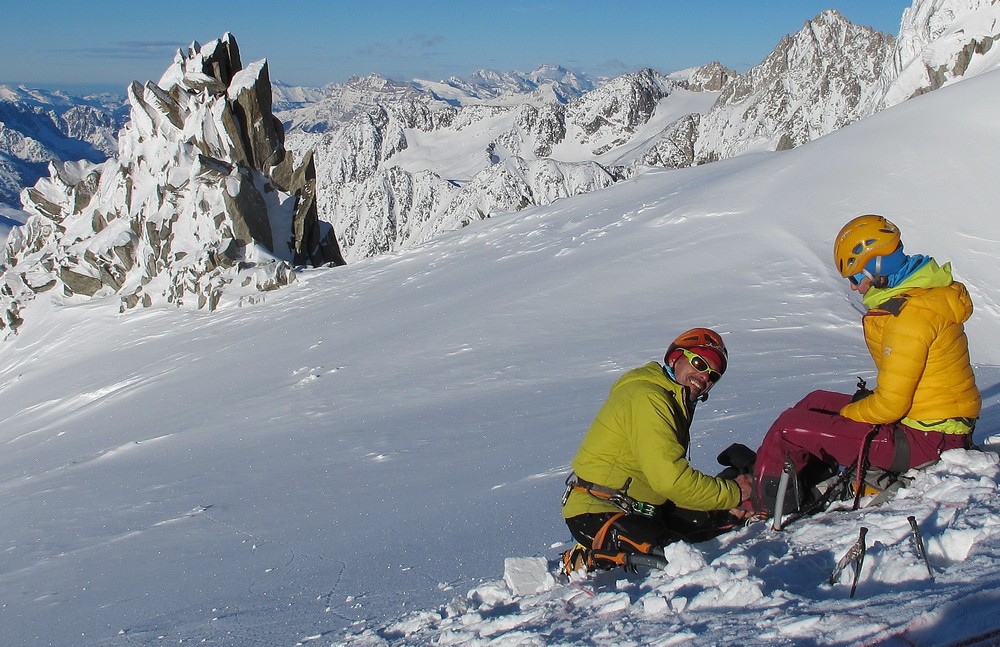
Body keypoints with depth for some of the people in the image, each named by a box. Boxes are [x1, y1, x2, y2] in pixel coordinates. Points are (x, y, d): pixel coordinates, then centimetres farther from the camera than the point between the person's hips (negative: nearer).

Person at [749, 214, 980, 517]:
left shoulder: (910, 316, -24)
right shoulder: (923, 292, 7)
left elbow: (890, 404, -22)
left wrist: (844, 413, -7)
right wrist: (864, 400, 10)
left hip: (923, 439, -10)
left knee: (789, 427, -6)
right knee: (816, 401, 21)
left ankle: (757, 506, 11)